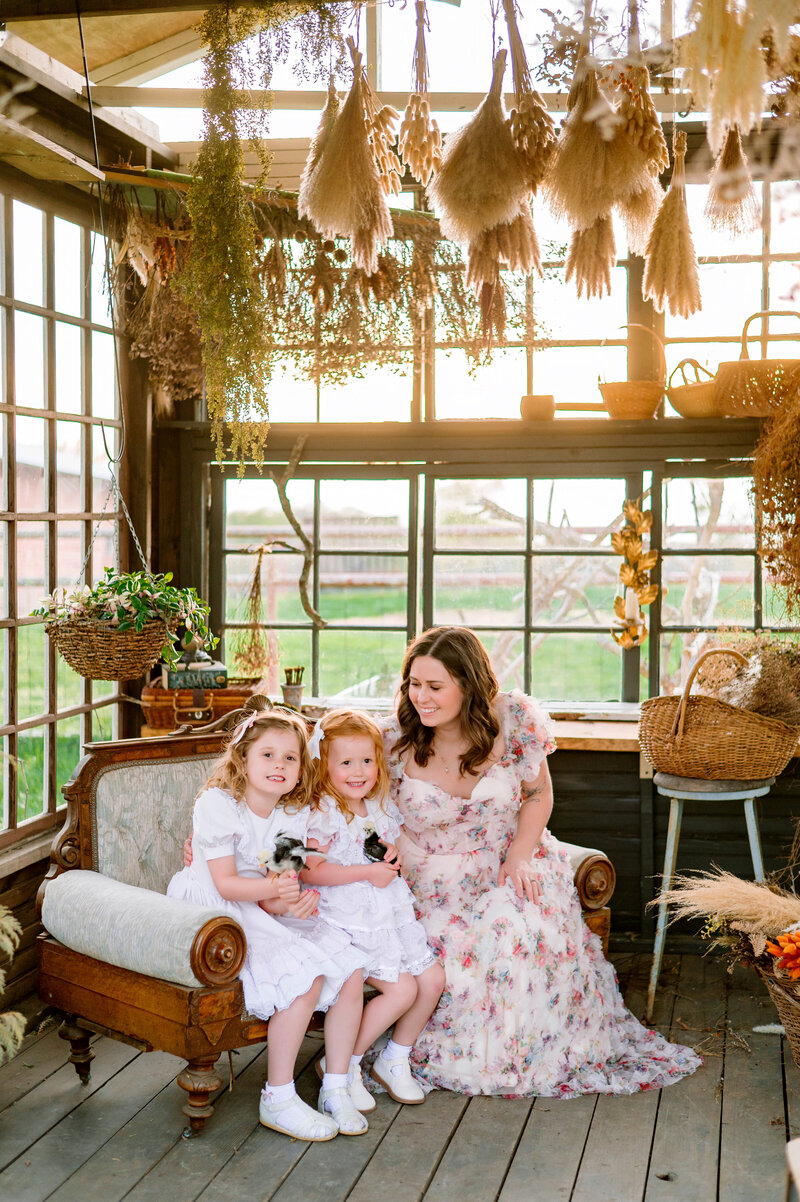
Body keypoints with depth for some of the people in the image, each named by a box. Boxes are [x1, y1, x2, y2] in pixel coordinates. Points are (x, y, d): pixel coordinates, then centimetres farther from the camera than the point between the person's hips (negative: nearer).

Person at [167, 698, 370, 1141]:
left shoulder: (290, 821, 5)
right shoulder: (217, 804, -14)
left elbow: (277, 892, 2)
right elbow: (226, 883, -19)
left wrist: (290, 901, -21)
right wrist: (271, 889, -35)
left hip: (268, 916, 7)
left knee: (351, 971, -9)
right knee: (305, 981, -26)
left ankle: (336, 1087, 4)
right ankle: (277, 1100, -14)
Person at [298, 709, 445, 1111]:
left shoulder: (381, 809, 10)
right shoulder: (322, 813, -14)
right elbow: (310, 870, -21)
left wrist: (394, 858, -2)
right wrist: (369, 871, -20)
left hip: (391, 913, 8)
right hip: (350, 920, -8)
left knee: (433, 979, 2)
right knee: (401, 989, -17)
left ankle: (394, 1059, 21)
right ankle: (343, 1064, 1)